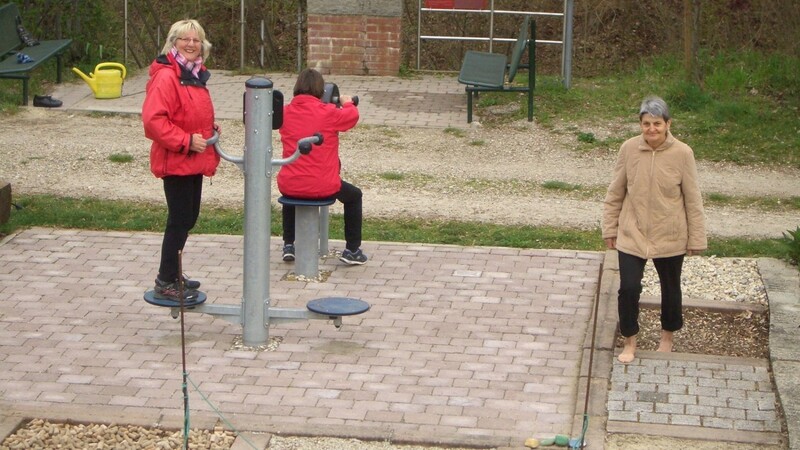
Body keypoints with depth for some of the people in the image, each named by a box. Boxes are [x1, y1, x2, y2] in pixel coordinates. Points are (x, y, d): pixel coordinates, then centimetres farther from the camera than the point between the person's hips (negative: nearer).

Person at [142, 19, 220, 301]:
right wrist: (186, 141, -24)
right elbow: (153, 119, -24)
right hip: (176, 162, -9)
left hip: (194, 161, 9)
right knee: (180, 220, -5)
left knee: (188, 219, 16)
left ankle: (172, 275, 29)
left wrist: (211, 128, 7)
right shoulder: (166, 76, -17)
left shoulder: (195, 74, 13)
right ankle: (166, 283, 5)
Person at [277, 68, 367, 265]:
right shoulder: (328, 113, -11)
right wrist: (347, 103, 28)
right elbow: (352, 116, 7)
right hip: (322, 187, -4)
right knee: (354, 195, 25)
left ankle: (288, 245, 39)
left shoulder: (285, 112, 0)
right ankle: (352, 250, 25)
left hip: (289, 185, 4)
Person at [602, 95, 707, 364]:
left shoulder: (682, 154, -14)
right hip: (632, 235, 0)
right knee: (628, 288, -5)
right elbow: (615, 193, 1)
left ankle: (667, 337, 40)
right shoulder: (629, 149, -9)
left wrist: (696, 239, -3)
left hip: (670, 238, 0)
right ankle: (629, 342, 16)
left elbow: (693, 200, -6)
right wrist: (610, 228, 5)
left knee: (670, 288, 17)